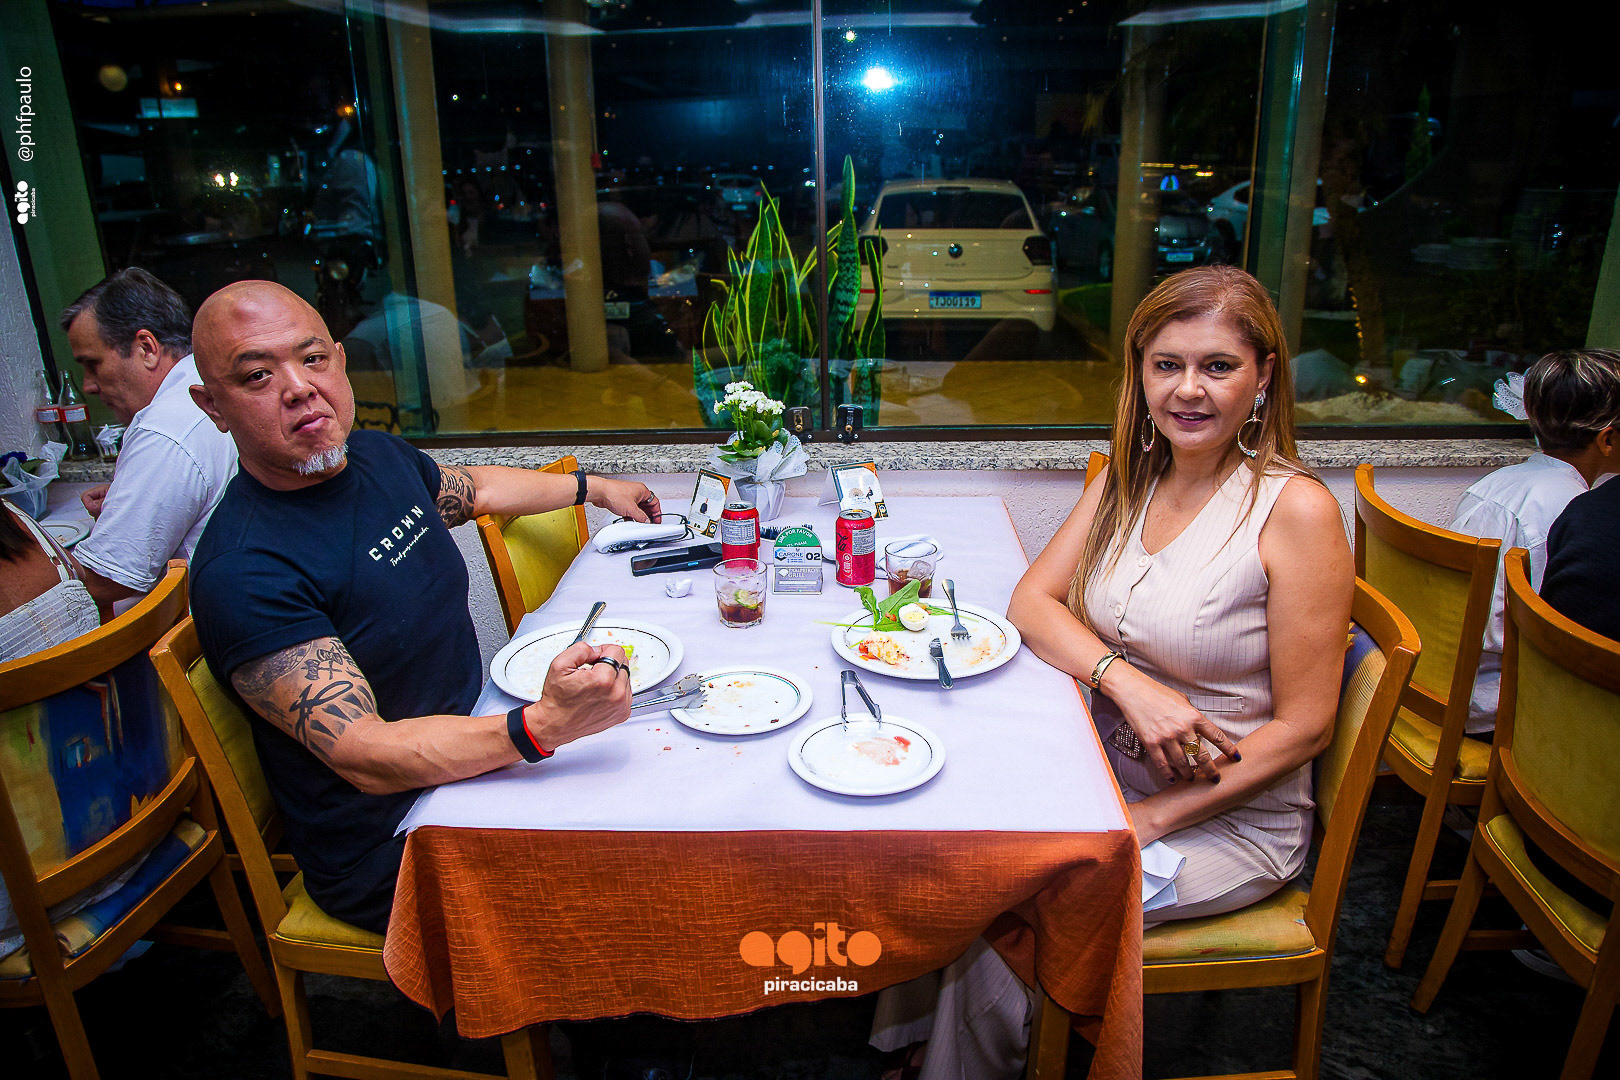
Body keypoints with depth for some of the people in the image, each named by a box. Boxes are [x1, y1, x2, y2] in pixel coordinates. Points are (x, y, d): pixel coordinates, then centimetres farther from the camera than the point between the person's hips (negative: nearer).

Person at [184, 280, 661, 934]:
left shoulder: (378, 455, 2)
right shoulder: (241, 571, -25)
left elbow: (474, 489, 25)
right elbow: (366, 756, -30)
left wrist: (591, 487, 32)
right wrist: (543, 726, -43)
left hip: (477, 747, 8)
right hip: (391, 862, -8)